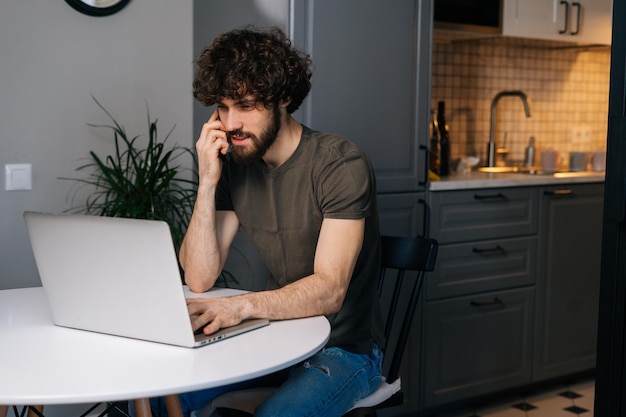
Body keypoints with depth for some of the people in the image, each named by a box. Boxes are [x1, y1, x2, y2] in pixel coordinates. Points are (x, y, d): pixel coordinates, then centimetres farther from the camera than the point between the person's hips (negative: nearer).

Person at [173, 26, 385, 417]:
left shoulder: (342, 164, -18)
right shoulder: (233, 166, 0)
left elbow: (329, 289, -25)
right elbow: (199, 279, -5)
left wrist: (243, 305, -41)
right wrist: (207, 183, -15)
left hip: (344, 345, -5)